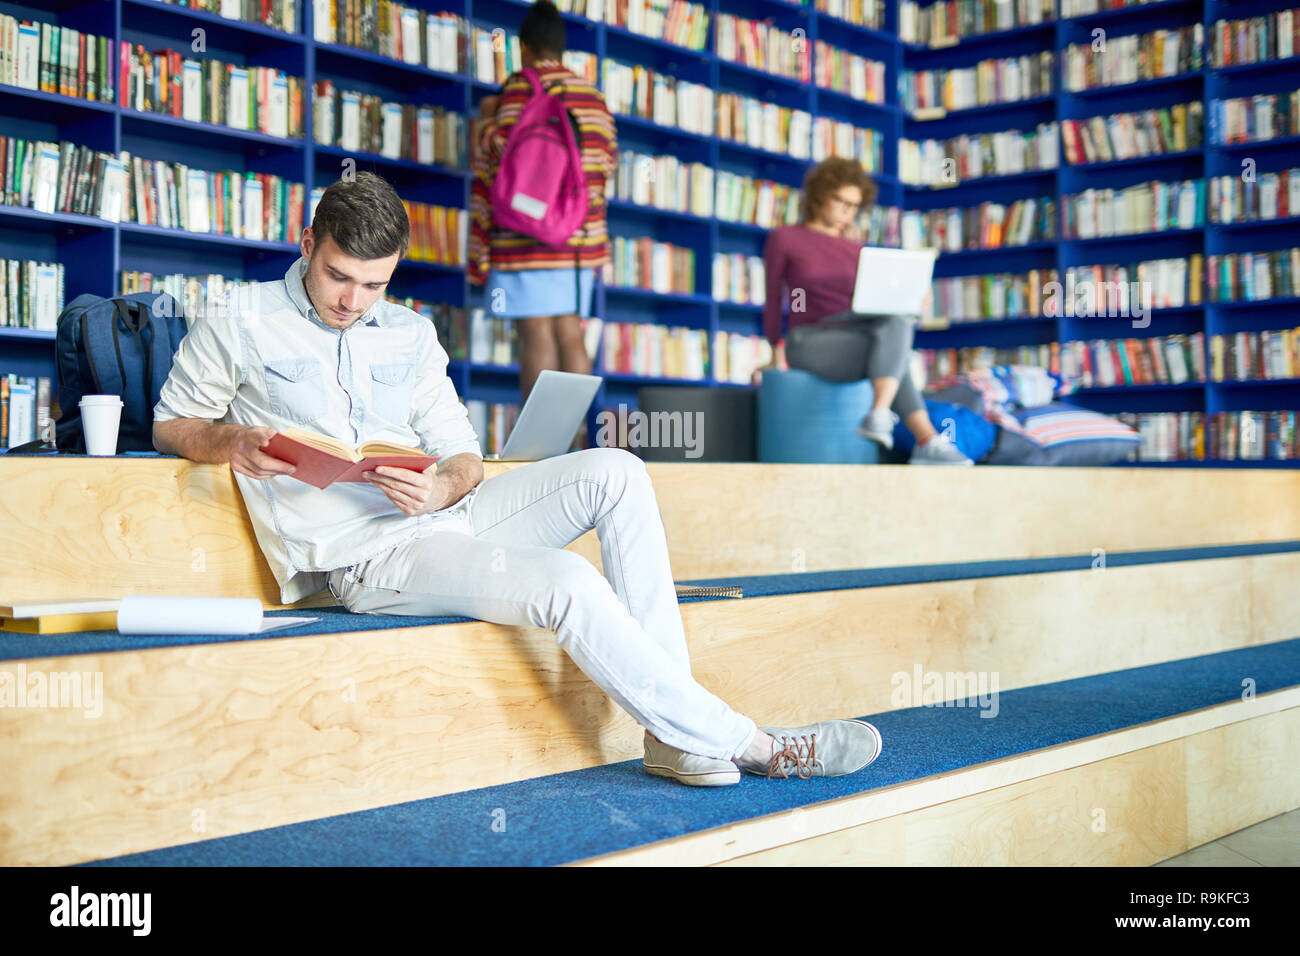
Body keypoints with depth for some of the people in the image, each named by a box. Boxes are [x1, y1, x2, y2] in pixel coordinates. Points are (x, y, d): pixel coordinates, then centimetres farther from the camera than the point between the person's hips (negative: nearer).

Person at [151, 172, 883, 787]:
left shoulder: (410, 335, 17)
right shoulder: (236, 329, 4)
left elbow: (464, 456, 15)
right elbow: (169, 426, 10)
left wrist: (444, 487, -11)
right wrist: (232, 442, -14)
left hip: (443, 515, 6)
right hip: (367, 558, -6)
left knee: (615, 471, -17)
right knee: (566, 583, -29)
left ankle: (676, 737, -20)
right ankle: (735, 743, -16)